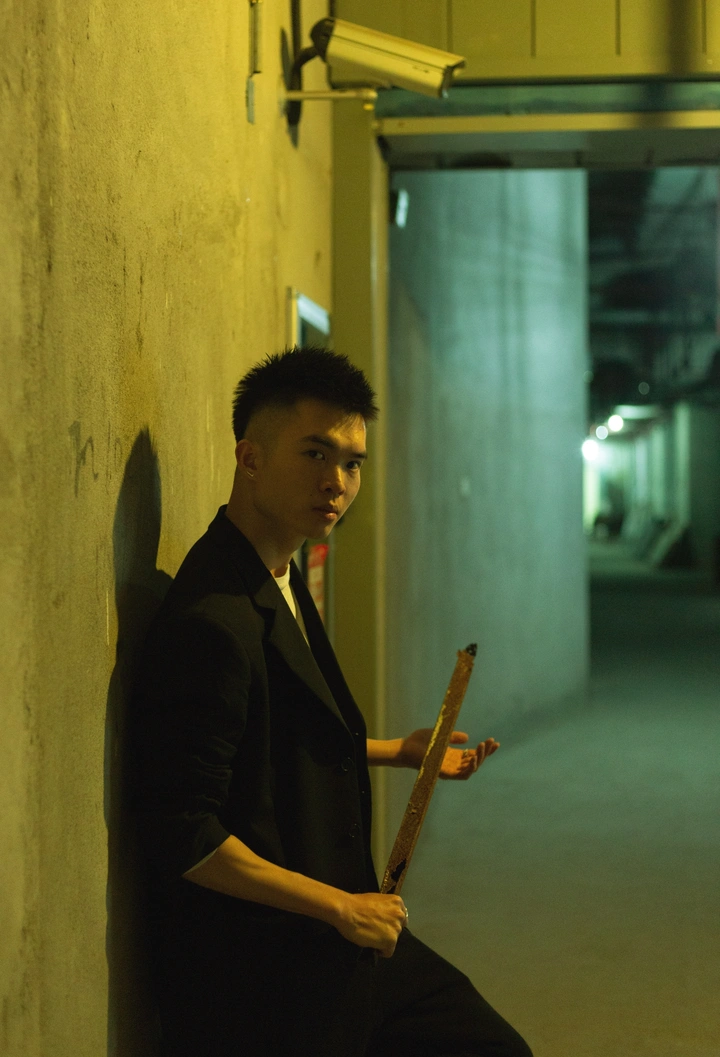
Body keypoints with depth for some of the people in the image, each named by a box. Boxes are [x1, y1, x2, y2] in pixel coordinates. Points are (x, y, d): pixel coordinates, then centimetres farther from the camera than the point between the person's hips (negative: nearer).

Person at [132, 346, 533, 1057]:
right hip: (264, 990, -9)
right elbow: (182, 836, -25)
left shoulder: (281, 586, 9)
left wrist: (399, 752, 22)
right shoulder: (211, 623, -23)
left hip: (347, 949, 10)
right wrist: (341, 907, -18)